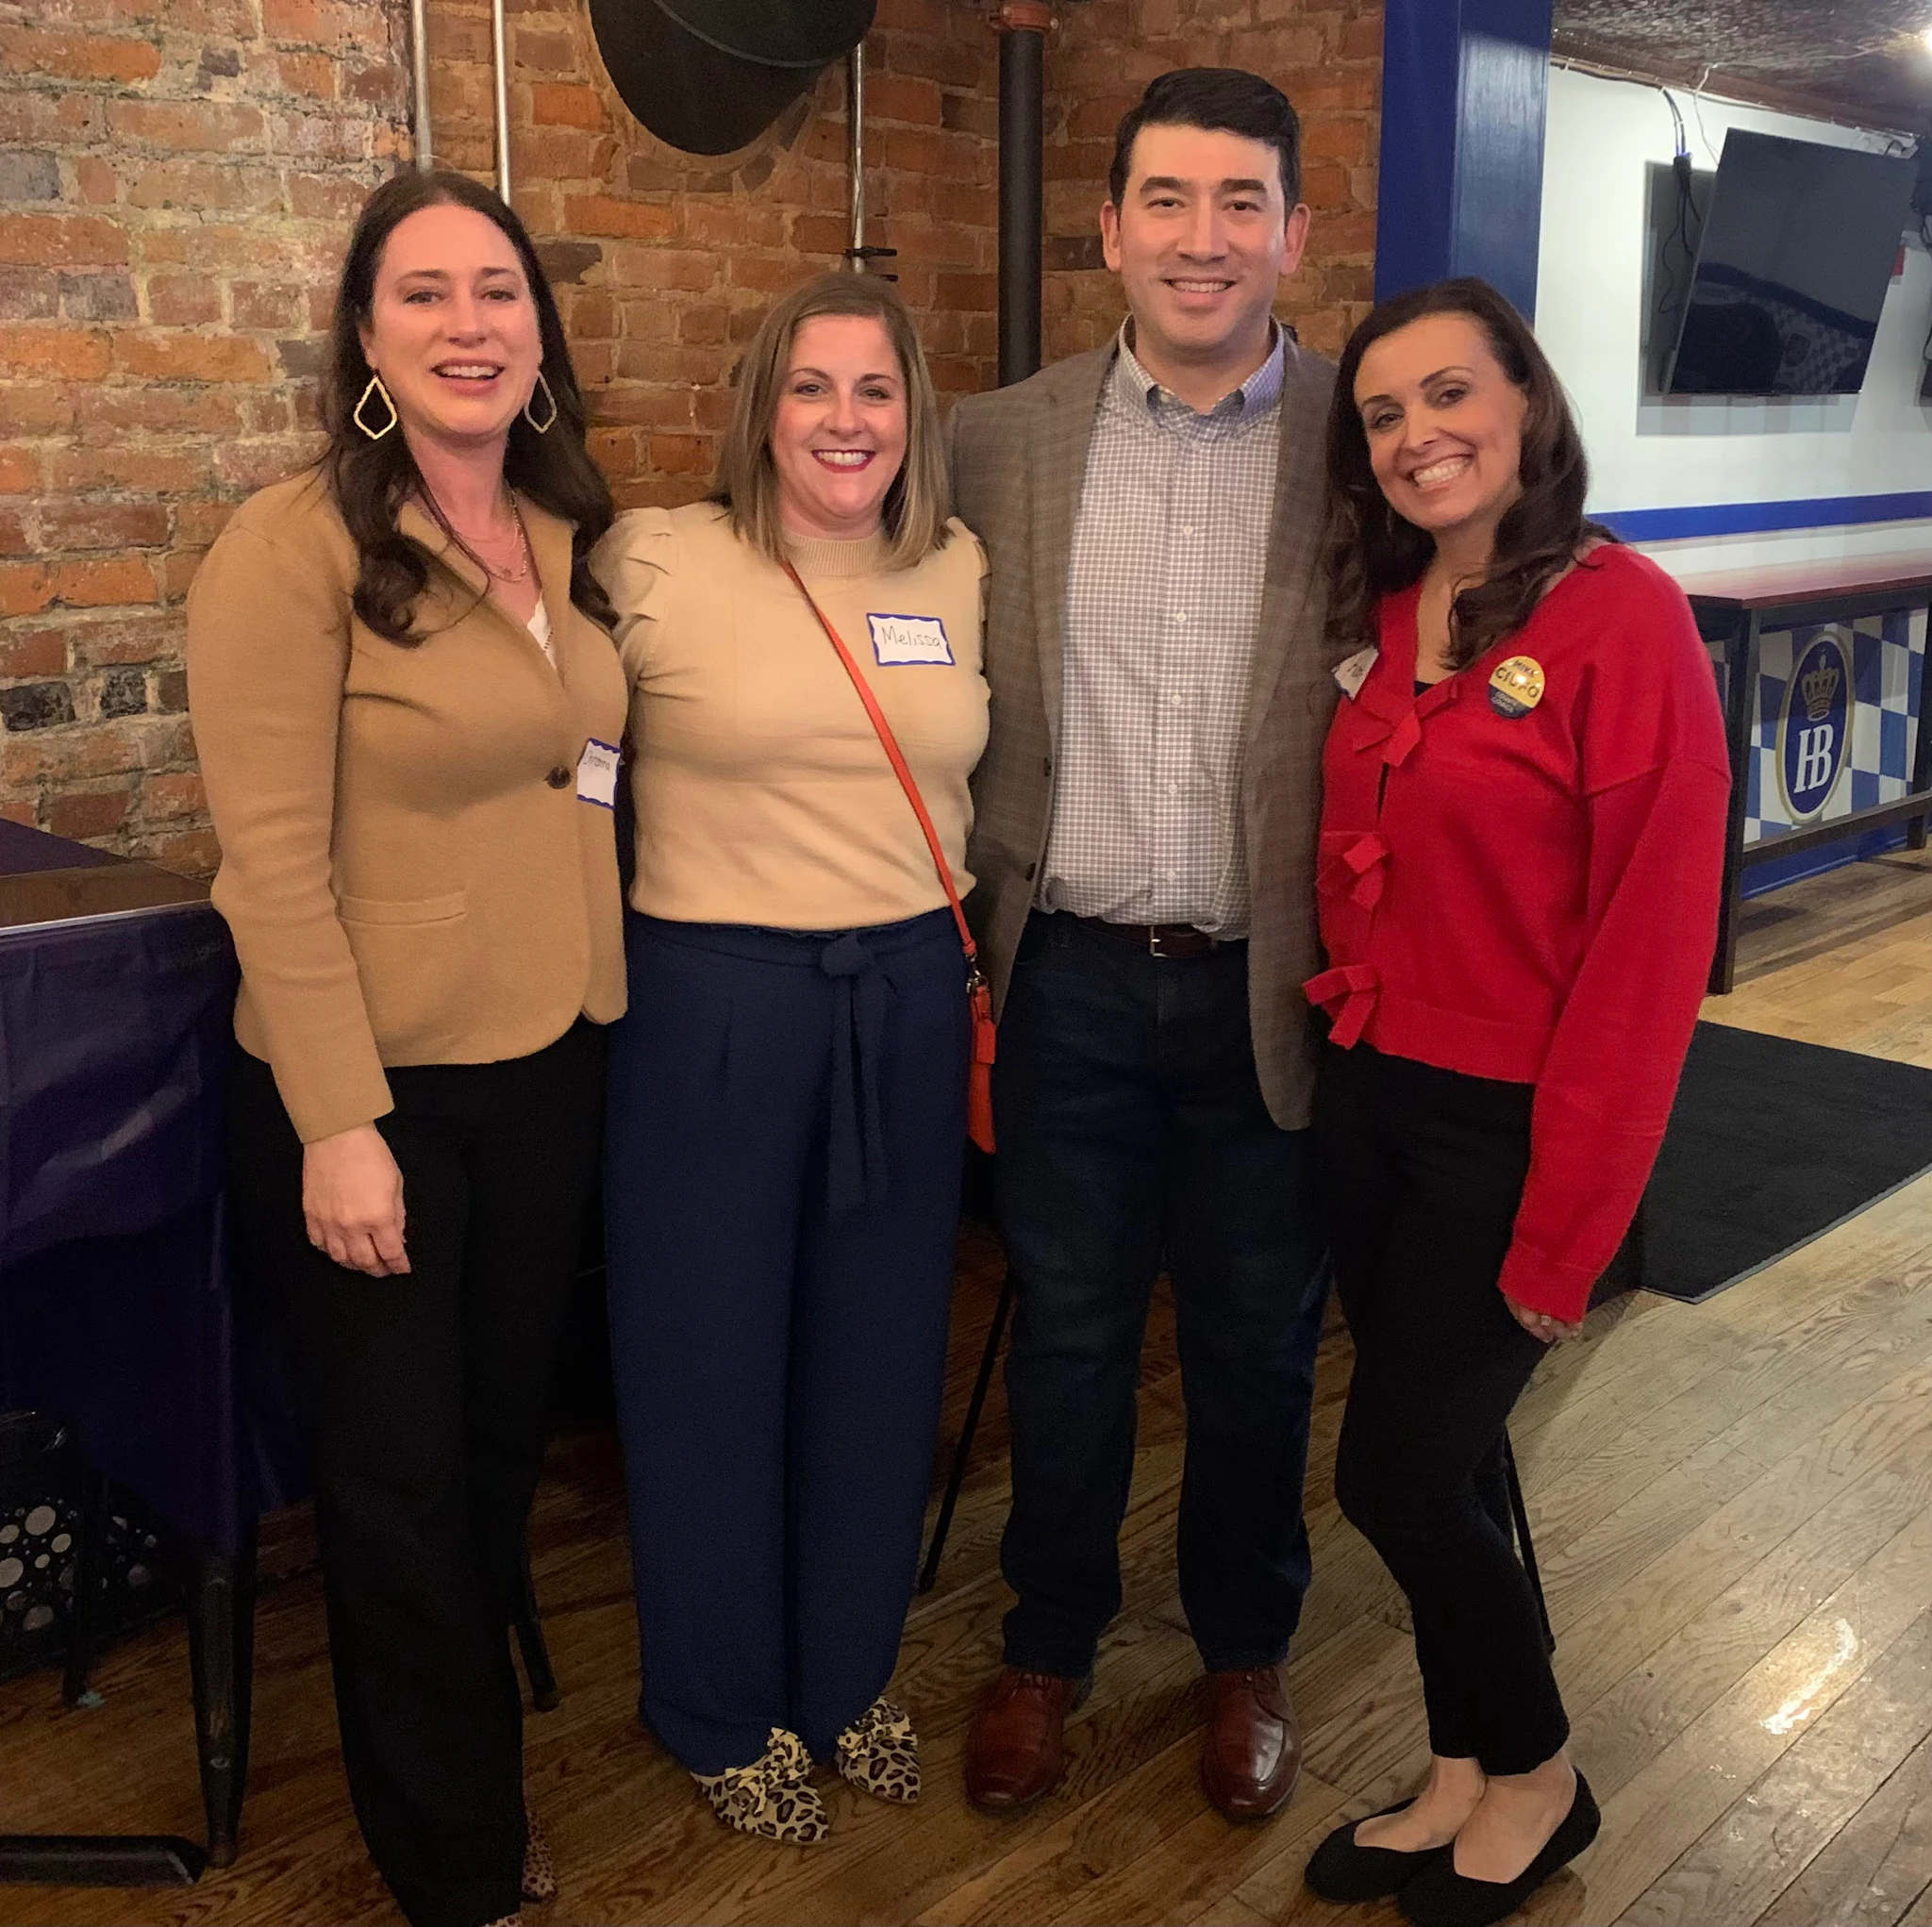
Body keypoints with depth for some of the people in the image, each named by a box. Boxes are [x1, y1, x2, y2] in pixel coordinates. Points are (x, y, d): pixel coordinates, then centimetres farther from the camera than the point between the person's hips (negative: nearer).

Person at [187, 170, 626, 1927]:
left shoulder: (573, 540, 5)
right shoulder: (296, 548, -15)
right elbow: (273, 861, -18)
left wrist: (606, 1011, 6)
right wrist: (338, 1123, -20)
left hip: (552, 1067, 6)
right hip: (379, 1086, -6)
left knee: (502, 1445, 21)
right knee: (399, 1480, 10)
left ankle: (480, 1785, 45)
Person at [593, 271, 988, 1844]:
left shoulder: (962, 575, 5)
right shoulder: (658, 562, -9)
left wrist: (970, 975, 15)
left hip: (911, 1003, 5)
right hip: (716, 1003, -4)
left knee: (880, 1358, 15)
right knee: (711, 1363, 9)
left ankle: (848, 1678, 38)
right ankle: (723, 1712, 32)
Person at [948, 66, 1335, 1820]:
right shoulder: (997, 444, 0)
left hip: (1276, 989, -1)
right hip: (1069, 979, 1)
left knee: (1258, 1350, 15)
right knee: (1067, 1337, 15)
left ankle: (1247, 1656, 38)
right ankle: (1049, 1645, 37)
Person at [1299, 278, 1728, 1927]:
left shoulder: (1625, 619, -15)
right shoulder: (1377, 615, 5)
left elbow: (1649, 946, -17)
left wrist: (1567, 1230, -15)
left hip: (1509, 1124, -6)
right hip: (1368, 1095, 6)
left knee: (1396, 1470, 2)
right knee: (1439, 1459, 15)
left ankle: (1534, 1772, 30)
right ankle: (1466, 1778, 36)